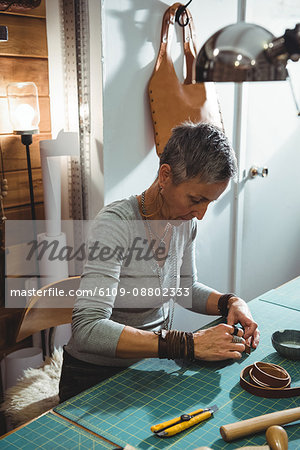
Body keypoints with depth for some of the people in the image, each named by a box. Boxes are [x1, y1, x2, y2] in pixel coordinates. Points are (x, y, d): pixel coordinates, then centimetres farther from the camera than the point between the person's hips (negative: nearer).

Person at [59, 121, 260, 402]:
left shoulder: (186, 221, -2)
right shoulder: (115, 224, -24)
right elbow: (87, 329, -33)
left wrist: (230, 302, -4)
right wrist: (187, 344, -36)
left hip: (154, 363, 6)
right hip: (97, 376, -5)